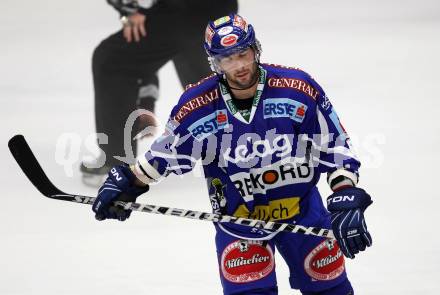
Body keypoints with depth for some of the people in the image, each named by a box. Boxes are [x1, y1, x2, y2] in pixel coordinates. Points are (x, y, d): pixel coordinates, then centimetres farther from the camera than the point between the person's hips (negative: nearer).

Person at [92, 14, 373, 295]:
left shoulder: (299, 90, -20)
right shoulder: (198, 107, -17)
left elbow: (337, 149, -13)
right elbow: (168, 151, 2)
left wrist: (347, 203, -21)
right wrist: (128, 181, 0)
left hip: (301, 207, 1)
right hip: (238, 216, -1)